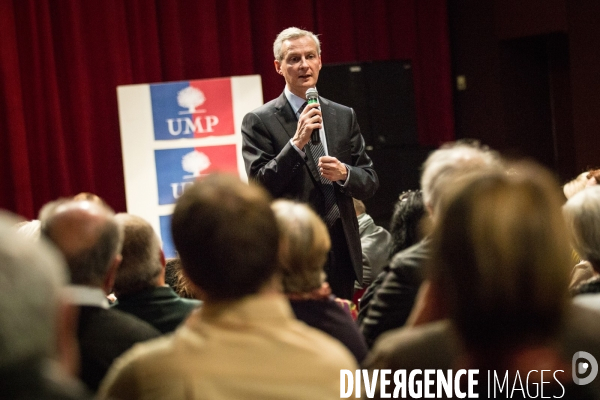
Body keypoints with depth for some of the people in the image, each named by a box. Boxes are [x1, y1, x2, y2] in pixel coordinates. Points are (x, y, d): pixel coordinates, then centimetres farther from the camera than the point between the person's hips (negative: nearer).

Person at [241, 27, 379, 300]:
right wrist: (296, 142, -18)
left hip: (342, 250, 4)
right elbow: (260, 187, -10)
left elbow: (370, 183, 13)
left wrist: (344, 173, -9)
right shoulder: (259, 121, -1)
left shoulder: (344, 116, 12)